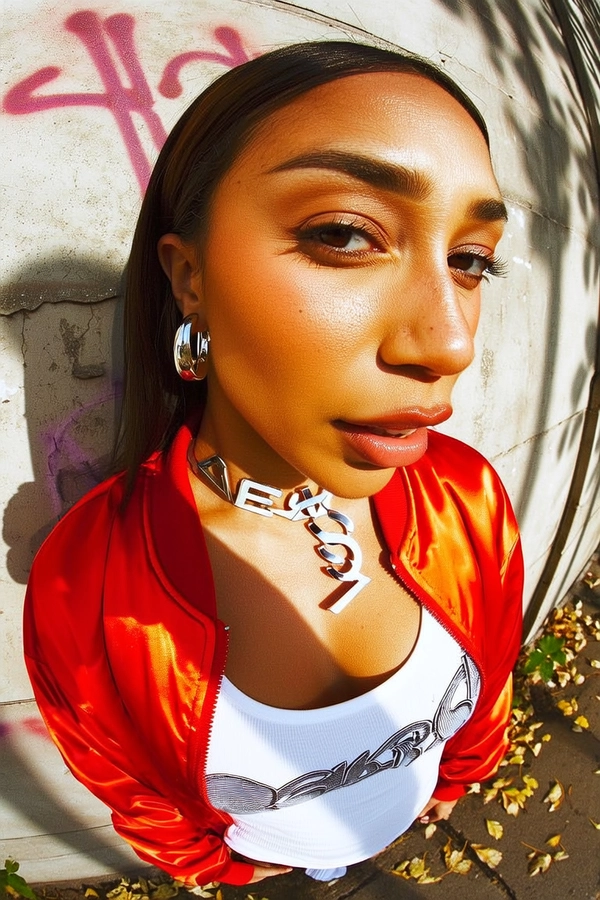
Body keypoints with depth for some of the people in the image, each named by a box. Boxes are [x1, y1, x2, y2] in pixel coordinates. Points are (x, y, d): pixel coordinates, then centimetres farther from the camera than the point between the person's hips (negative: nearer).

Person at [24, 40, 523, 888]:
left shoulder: (468, 495, -31)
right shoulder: (84, 587, -38)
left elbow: (490, 679, -9)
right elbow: (130, 790, -15)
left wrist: (455, 780, 8)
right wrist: (220, 865, 1)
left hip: (406, 814, 2)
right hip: (262, 851, -1)